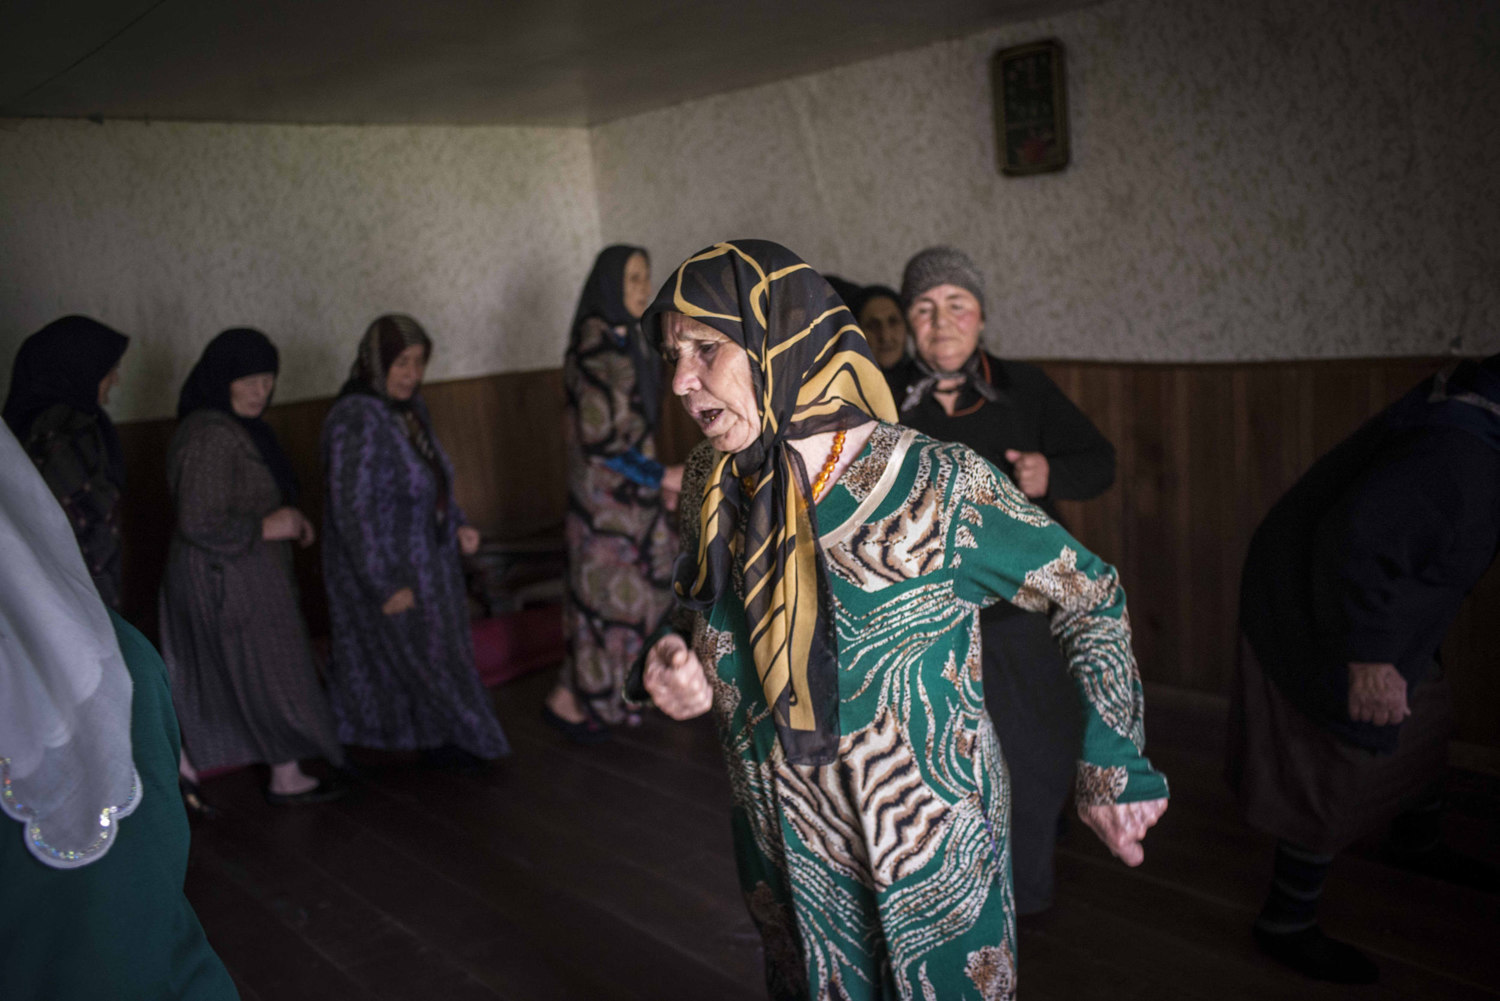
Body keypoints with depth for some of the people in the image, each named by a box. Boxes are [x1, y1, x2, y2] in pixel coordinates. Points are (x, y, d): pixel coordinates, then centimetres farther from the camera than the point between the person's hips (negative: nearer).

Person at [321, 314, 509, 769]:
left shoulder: (410, 410, 3)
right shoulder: (357, 420, -24)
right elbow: (354, 509, -25)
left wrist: (458, 526, 2)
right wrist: (385, 584, -23)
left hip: (427, 558, 8)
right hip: (384, 568, -8)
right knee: (423, 656, 5)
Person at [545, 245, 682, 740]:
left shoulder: (629, 341, 9)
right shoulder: (593, 347, -18)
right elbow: (599, 437, -21)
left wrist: (658, 477, 11)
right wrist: (662, 475, -15)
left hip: (636, 491, 9)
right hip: (605, 493, -9)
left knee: (647, 582, 14)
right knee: (605, 589, 0)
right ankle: (567, 700, 15)